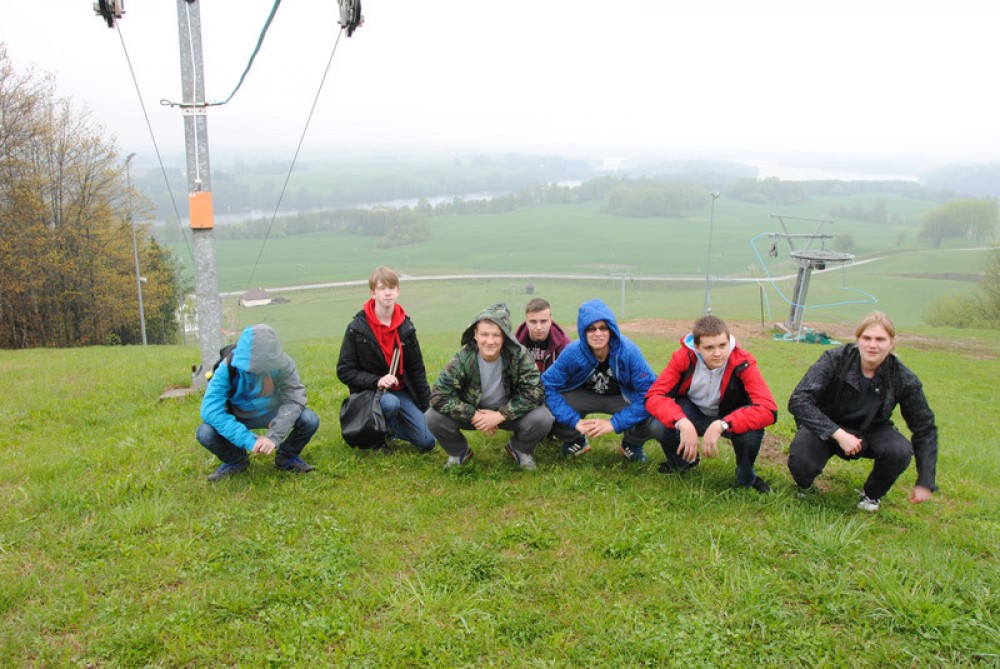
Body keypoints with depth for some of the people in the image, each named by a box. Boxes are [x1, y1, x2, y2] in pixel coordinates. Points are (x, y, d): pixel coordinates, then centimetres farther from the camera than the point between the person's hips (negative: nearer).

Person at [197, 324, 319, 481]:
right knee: (205, 433, -28)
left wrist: (274, 436, -44)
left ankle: (287, 457, 6)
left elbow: (294, 397, -30)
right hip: (239, 416, 0)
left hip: (272, 413, 0)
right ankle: (236, 460, 6)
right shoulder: (228, 368, -30)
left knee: (310, 420, -26)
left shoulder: (282, 364, -26)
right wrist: (248, 440, -44)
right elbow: (210, 409, -36)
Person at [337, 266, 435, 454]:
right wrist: (376, 381, -23)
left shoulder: (406, 326, 1)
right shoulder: (357, 328, -10)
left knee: (427, 442, -8)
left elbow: (417, 369, 7)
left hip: (401, 391, 4)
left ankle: (389, 428, 20)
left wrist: (427, 407, 7)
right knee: (391, 403, -38)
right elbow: (344, 371, -9)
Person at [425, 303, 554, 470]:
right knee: (433, 417, -25)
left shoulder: (518, 355, -23)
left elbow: (534, 392, -25)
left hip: (508, 411, 0)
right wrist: (474, 416, -31)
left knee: (542, 418, -29)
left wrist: (500, 415, -31)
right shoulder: (463, 358, -23)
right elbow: (439, 395, -25)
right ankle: (459, 452, 9)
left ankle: (519, 450, 7)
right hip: (473, 412, 0)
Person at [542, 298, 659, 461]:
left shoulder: (629, 351, -29)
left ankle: (632, 444, 7)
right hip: (584, 396, 1)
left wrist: (614, 423, -34)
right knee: (547, 411, -25)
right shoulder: (572, 353, -26)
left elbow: (649, 392, -30)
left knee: (650, 415, -33)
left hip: (623, 397, -1)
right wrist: (575, 420, -31)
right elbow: (547, 385, -22)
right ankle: (575, 441, 11)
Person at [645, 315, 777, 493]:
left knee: (751, 431, -36)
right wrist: (682, 423, -46)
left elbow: (768, 409, -37)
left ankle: (746, 478, 0)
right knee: (659, 426, -29)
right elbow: (653, 396, -28)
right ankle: (682, 461, 9)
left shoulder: (742, 362, -28)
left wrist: (721, 425, -48)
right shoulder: (683, 357, -24)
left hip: (729, 417, -1)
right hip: (693, 414, 1)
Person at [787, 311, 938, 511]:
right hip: (827, 428, -2)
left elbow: (925, 429, -5)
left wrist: (925, 483, -8)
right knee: (800, 460, -33)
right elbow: (798, 401, -30)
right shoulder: (835, 360, -23)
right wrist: (838, 434, -39)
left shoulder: (903, 378, -16)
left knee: (900, 450, -29)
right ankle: (804, 487, 8)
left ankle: (871, 495, 4)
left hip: (870, 431, 3)